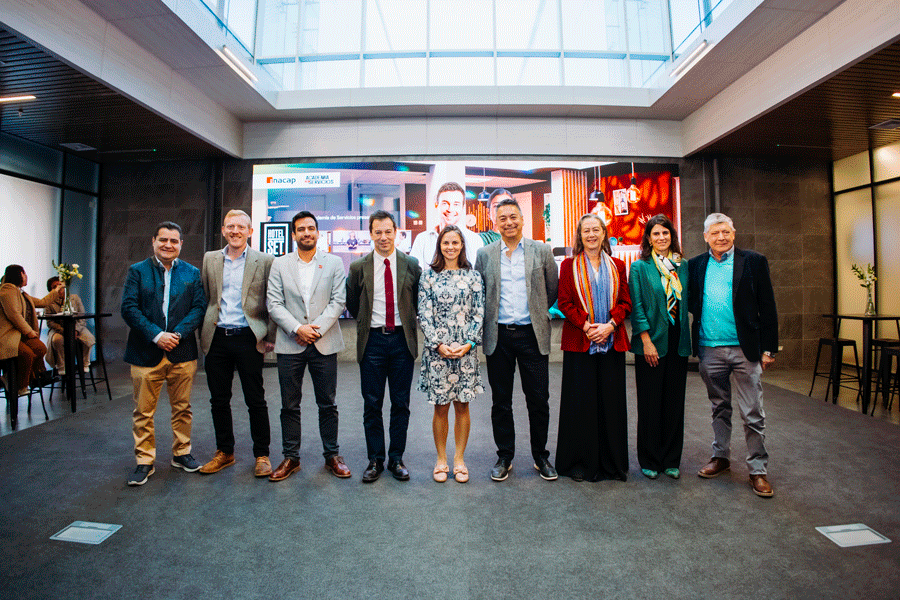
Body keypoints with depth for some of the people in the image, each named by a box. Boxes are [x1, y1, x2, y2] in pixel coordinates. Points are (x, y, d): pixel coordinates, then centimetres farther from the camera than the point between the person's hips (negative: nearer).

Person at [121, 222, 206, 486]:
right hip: (146, 353, -1)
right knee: (143, 412, 5)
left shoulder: (192, 273, 9)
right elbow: (129, 308, -4)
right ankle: (144, 461, 19)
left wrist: (178, 334, -13)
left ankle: (182, 453, 26)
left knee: (182, 408, 10)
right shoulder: (137, 271, 5)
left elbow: (199, 307, 1)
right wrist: (156, 335, -15)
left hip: (182, 353, 1)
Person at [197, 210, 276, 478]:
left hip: (248, 338, -3)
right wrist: (203, 333, 6)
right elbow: (204, 298, 14)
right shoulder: (210, 259, 10)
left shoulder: (265, 261, -1)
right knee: (218, 400, 12)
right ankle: (224, 452, 29)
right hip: (217, 339, 4)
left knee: (256, 401, 3)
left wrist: (270, 337, -6)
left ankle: (262, 455, 18)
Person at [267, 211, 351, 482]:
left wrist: (317, 328, -11)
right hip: (290, 345, 1)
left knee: (328, 404, 7)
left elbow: (338, 301, -1)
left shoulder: (334, 263, 6)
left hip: (324, 344, 0)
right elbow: (274, 304, 0)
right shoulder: (280, 264, 7)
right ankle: (291, 457, 23)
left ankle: (332, 455, 22)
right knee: (289, 406, 8)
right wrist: (297, 328, -13)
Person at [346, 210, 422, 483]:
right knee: (372, 404, 6)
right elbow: (352, 304, 13)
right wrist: (364, 325, 11)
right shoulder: (358, 267, 2)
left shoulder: (411, 265, 2)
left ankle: (396, 458, 22)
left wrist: (409, 323, 7)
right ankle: (375, 460, 21)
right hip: (372, 340, 0)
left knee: (401, 403, 8)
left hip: (402, 340, 0)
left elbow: (419, 300, 12)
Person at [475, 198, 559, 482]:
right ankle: (504, 456, 25)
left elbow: (553, 288, 11)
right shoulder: (485, 254, 6)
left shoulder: (541, 251, 4)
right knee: (501, 401, 9)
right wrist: (488, 320, 7)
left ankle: (541, 456, 26)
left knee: (539, 400, 6)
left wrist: (538, 313, 11)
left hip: (532, 334, 0)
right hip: (498, 336, 1)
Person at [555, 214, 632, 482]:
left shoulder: (617, 266, 12)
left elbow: (625, 302, 7)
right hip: (579, 342, -2)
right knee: (580, 402, 1)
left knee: (612, 400, 5)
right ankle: (580, 462, 15)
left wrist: (609, 325, -9)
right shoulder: (570, 265, 6)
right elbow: (564, 302, -1)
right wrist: (586, 327, -12)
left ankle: (612, 462, 20)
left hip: (612, 341, 2)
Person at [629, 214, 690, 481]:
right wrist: (647, 341, -13)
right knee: (650, 403, 3)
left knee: (674, 401, 9)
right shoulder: (639, 267, -2)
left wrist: (686, 338, 5)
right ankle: (650, 460, 18)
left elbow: (688, 302, 13)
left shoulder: (683, 266, 11)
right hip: (651, 342, -4)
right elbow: (636, 307, -7)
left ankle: (671, 460, 23)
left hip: (677, 342, 4)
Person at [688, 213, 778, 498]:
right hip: (710, 350, 2)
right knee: (719, 408, 16)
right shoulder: (695, 265, 7)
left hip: (745, 349, -2)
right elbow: (690, 303, 11)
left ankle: (757, 469, 17)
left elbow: (767, 308, -1)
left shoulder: (754, 261, 0)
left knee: (753, 413, 3)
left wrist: (769, 348, -4)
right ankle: (720, 457, 31)